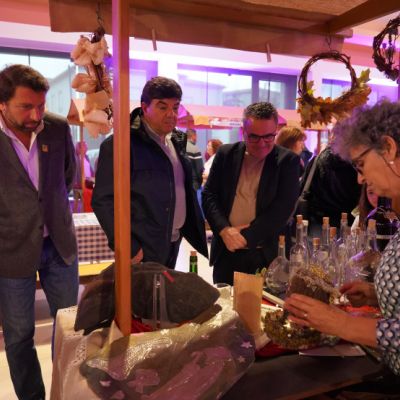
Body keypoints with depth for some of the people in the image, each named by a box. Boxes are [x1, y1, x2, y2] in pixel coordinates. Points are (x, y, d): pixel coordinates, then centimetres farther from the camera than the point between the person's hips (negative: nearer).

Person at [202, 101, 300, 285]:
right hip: (226, 250, 2)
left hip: (266, 254, -2)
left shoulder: (288, 161, -4)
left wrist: (247, 236, -18)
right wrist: (224, 229, -15)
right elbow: (209, 195, 1)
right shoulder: (226, 154, 3)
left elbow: (283, 207, -11)